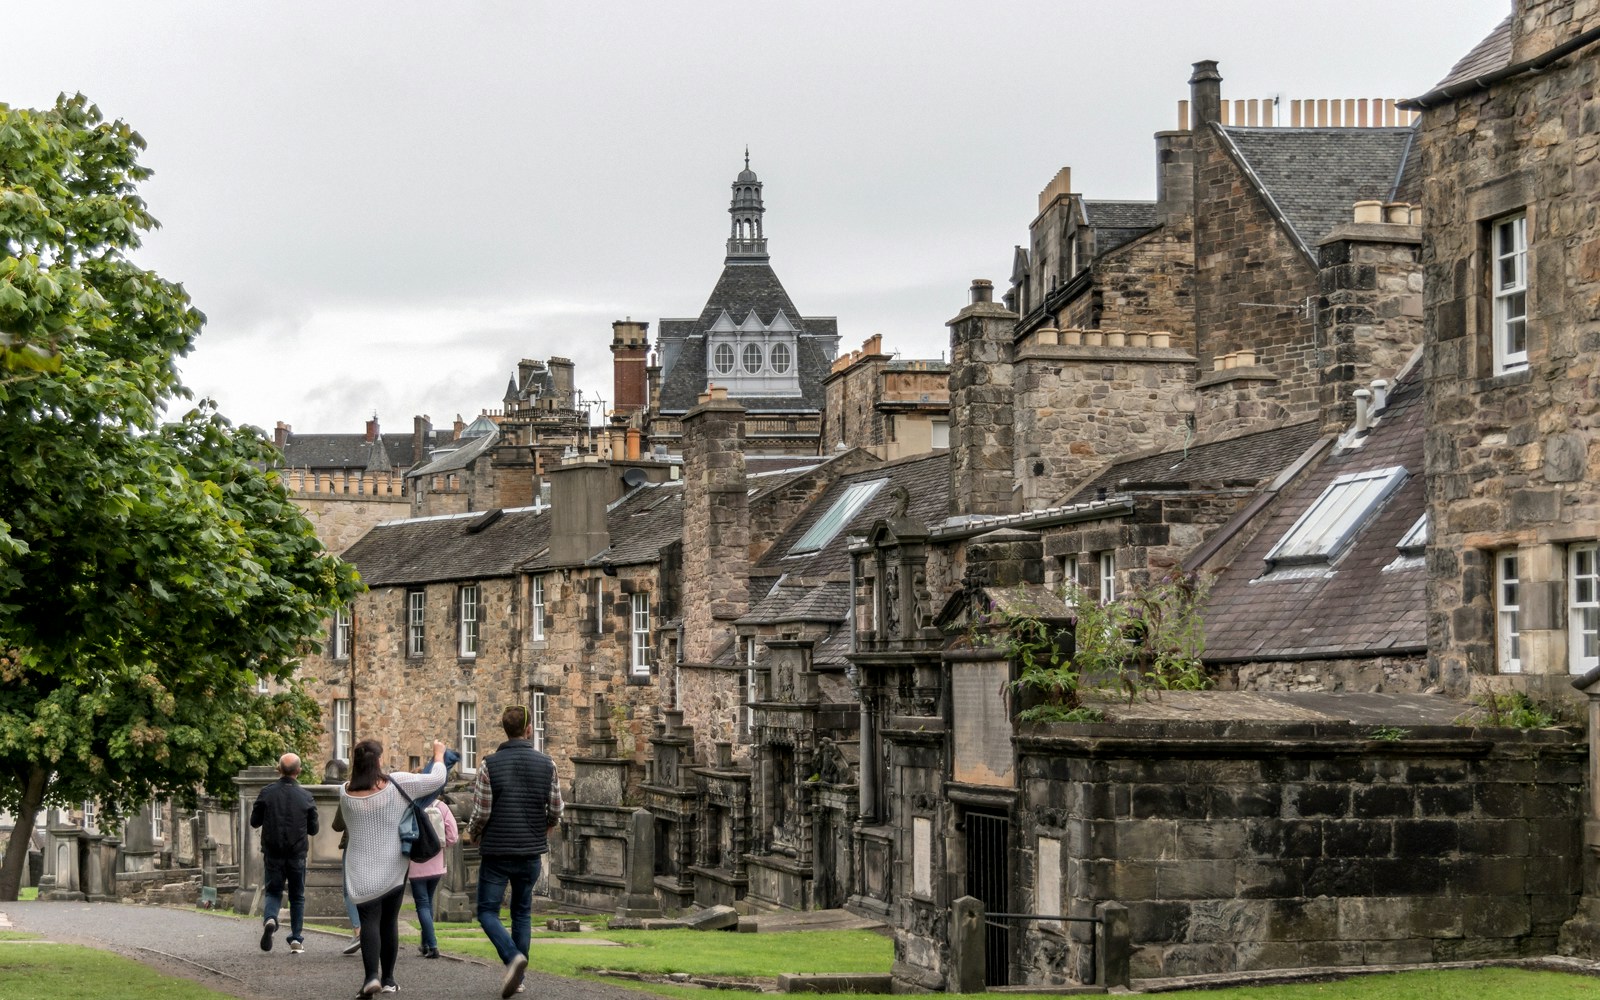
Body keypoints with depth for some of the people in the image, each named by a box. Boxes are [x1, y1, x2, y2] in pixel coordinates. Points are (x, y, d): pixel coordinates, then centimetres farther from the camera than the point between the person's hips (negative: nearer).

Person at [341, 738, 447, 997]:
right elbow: (436, 779, -3)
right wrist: (439, 755, 16)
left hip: (362, 871, 0)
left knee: (369, 921, -5)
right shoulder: (397, 784, -9)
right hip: (393, 868, 0)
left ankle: (371, 976, -25)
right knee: (389, 922, 13)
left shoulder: (346, 793, -3)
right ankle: (388, 979, 19)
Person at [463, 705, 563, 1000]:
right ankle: (518, 976, 13)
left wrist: (472, 835, 10)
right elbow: (555, 812, 0)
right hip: (531, 853, 3)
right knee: (522, 912, 16)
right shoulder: (546, 765, -3)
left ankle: (513, 957, -19)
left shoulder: (490, 765, -9)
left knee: (488, 911, 5)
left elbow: (481, 812, -11)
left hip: (496, 852, -3)